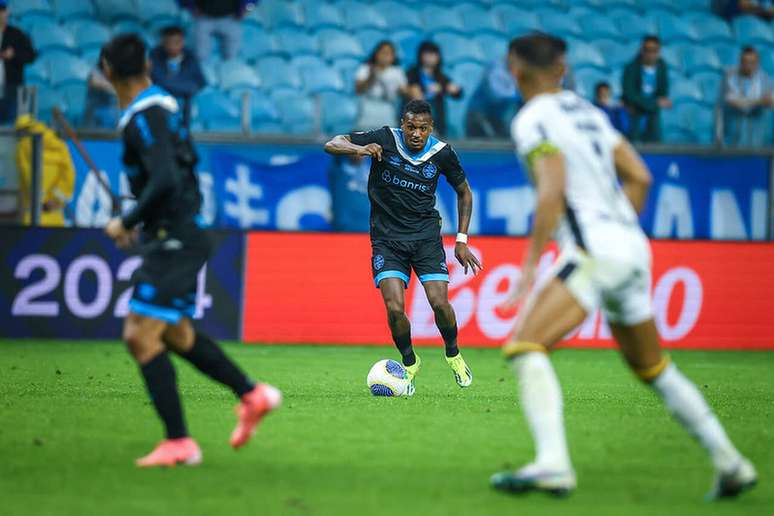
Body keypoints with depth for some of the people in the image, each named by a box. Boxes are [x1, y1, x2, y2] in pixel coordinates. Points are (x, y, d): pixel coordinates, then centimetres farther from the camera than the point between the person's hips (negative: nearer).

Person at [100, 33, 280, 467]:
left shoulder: (143, 118, -18)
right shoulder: (163, 105, 11)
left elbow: (164, 182, -28)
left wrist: (127, 223, -17)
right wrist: (142, 219, 21)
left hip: (173, 243, -10)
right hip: (183, 236, 10)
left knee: (141, 336, -11)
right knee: (175, 334, 21)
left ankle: (179, 443, -12)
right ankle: (253, 395, 28)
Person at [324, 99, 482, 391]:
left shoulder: (442, 153, -6)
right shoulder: (385, 140, -10)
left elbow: (464, 192, 11)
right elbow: (332, 144, -9)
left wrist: (461, 240, 6)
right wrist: (358, 149, -31)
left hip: (426, 236, 1)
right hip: (387, 238, -1)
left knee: (440, 303, -14)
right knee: (394, 308, -16)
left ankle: (453, 355, 17)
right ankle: (410, 363, 12)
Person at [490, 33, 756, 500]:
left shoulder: (534, 120, -5)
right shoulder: (586, 111, 19)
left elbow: (552, 192, -18)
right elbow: (639, 178, 19)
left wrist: (531, 264, -17)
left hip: (595, 251, -9)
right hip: (633, 248, 9)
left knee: (525, 348, -16)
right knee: (653, 368, 22)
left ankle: (552, 465, -34)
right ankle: (731, 464, 22)